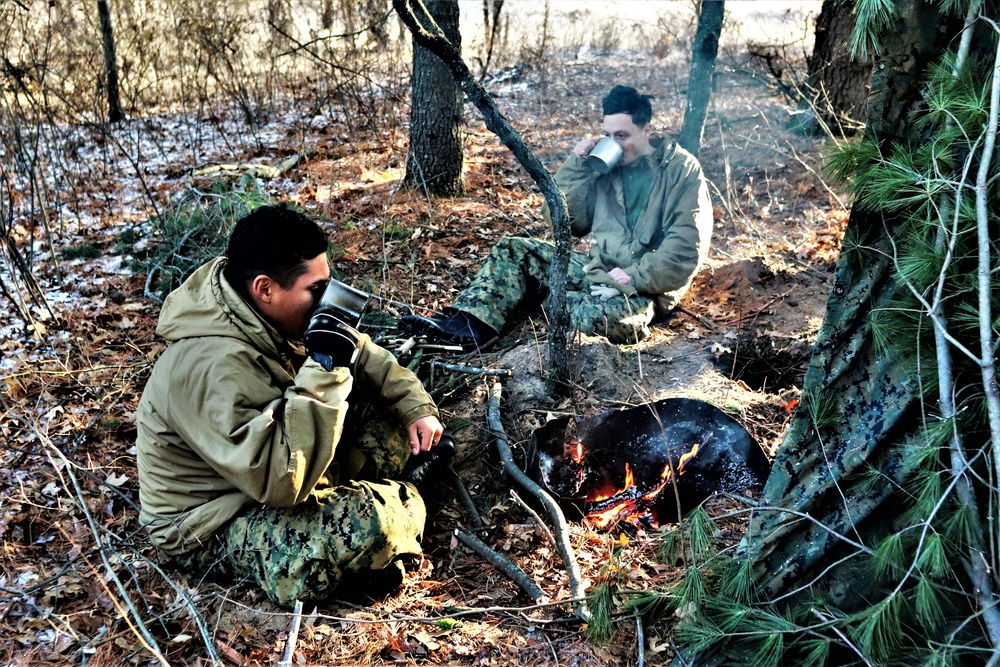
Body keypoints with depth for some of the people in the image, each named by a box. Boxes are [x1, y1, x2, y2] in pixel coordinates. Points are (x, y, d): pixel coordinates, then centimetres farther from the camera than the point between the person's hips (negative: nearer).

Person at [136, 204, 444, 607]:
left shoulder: (268, 317, -7)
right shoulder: (213, 369, -34)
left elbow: (360, 355, 8)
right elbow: (281, 482, -39)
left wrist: (414, 405, -4)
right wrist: (325, 369, -38)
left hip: (263, 477, 9)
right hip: (212, 531, -9)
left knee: (387, 416, 1)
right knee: (373, 521, -30)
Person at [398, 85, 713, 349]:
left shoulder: (682, 170, -7)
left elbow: (686, 247, -15)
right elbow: (566, 221, 8)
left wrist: (633, 278, -22)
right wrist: (576, 166, -2)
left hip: (644, 287, -6)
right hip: (598, 270, 7)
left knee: (594, 317, -39)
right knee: (514, 250, -6)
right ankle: (470, 323, -24)